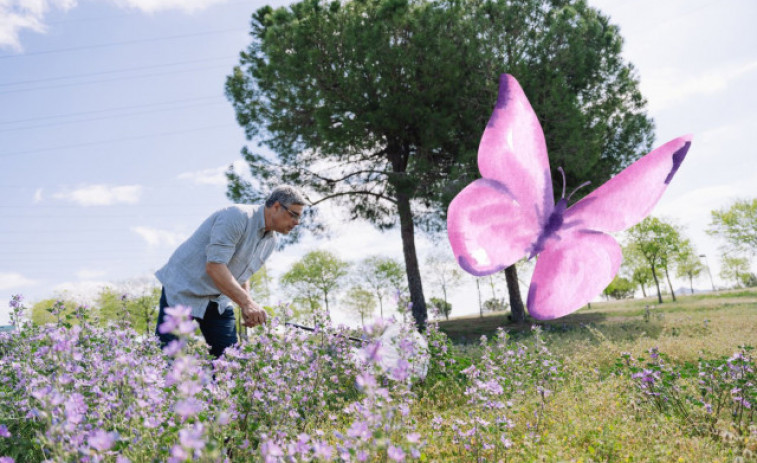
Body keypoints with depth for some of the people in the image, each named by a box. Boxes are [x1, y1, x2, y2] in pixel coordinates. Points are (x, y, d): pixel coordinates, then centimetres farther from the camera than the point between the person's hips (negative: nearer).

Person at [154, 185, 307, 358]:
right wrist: (246, 303, -33)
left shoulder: (271, 241, 5)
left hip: (218, 299, 8)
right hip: (183, 291, -8)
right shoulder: (237, 216, -22)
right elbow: (214, 266, -30)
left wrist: (248, 308, -2)